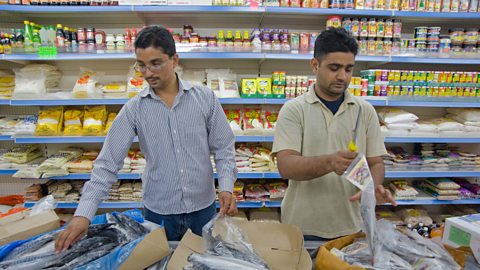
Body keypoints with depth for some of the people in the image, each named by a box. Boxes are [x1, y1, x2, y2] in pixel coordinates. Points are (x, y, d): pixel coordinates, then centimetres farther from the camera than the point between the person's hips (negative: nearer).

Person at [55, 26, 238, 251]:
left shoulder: (205, 97, -7)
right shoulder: (134, 109, -6)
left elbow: (223, 148, -2)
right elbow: (108, 162, -7)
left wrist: (226, 187, -15)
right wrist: (83, 213, -14)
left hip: (203, 207, 1)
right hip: (158, 211, 0)